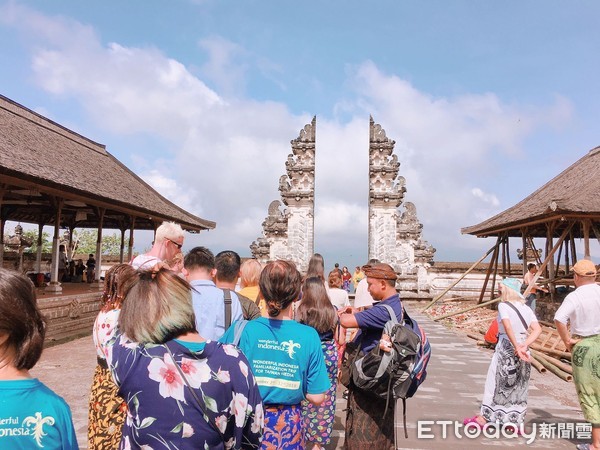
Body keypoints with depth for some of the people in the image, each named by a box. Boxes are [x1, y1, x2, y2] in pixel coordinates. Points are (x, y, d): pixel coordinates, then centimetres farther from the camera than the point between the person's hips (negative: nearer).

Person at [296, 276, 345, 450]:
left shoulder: (300, 311, -10)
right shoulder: (333, 311, -3)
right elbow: (340, 340, -1)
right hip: (329, 357, 2)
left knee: (306, 398, 14)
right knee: (326, 400, 12)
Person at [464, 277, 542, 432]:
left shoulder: (503, 306, -10)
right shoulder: (527, 309, 6)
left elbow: (507, 327, -25)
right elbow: (537, 329, -5)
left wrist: (517, 347, -27)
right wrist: (524, 345, -14)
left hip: (505, 348, -5)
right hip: (522, 351, 5)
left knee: (494, 382, 7)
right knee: (519, 386, 14)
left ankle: (484, 417, 17)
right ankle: (517, 422, 21)